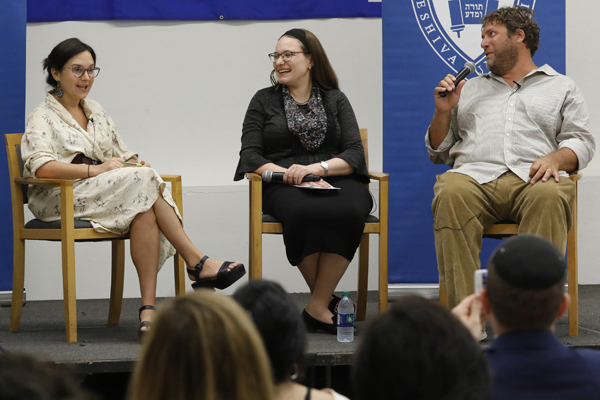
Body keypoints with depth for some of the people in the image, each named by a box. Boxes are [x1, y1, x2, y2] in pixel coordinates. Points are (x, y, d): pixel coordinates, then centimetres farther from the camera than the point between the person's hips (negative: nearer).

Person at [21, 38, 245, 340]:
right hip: (60, 200, -6)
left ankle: (148, 309, -40)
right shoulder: (42, 118, 2)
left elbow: (123, 153, 26)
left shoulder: (95, 112, 25)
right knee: (143, 180, -29)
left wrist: (135, 164, 1)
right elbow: (41, 167, -16)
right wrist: (96, 170, -21)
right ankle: (197, 263, -26)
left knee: (145, 212, -31)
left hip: (104, 195, 6)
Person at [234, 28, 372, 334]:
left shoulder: (335, 100, 17)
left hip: (335, 181, 1)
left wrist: (317, 168, -15)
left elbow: (355, 154, 4)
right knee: (304, 211, -38)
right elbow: (250, 157, 4)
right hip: (282, 186, -1)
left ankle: (317, 307, -29)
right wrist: (290, 175, -14)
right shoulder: (264, 100, 15)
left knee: (349, 210, -36)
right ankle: (329, 301, -23)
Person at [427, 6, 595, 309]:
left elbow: (581, 142, 11)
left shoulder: (561, 87, 25)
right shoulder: (470, 88, 33)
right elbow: (438, 153, 31)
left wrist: (556, 158, -10)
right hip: (475, 175, 2)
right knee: (450, 194, -36)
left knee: (549, 197, -39)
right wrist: (442, 112, 13)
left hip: (531, 179, -2)